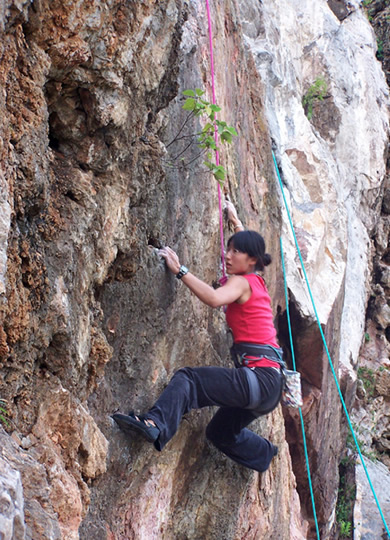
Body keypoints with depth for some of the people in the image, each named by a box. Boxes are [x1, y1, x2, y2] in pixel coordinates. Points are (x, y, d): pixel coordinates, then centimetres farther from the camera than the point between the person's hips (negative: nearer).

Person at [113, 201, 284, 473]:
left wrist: (180, 270, -23)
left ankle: (156, 424, -42)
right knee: (220, 432, 28)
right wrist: (235, 219, 51)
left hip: (259, 378, -10)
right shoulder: (258, 281, 19)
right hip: (268, 383, 10)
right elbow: (250, 244, 41)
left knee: (188, 378, -22)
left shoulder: (242, 282, -6)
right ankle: (268, 455, 45)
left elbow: (214, 298, -29)